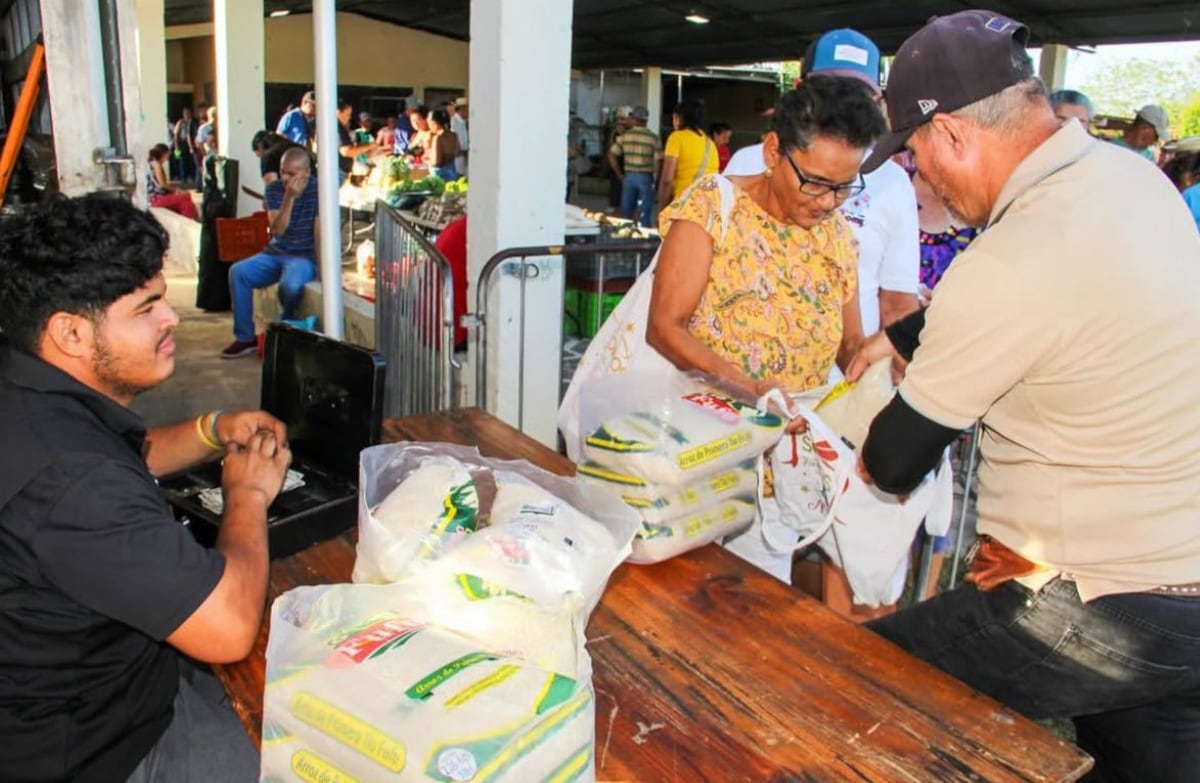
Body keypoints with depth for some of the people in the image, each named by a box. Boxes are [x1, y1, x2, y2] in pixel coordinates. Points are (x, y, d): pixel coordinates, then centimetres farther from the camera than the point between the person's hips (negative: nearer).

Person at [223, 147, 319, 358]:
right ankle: (245, 338, -9)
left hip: (305, 256, -5)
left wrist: (322, 268, -24)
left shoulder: (318, 190, -11)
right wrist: (289, 197, -22)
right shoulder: (274, 189, 1)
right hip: (276, 253, 5)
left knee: (290, 284, -36)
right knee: (238, 272, -18)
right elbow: (277, 230, -11)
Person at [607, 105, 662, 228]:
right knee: (645, 214, 3)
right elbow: (658, 161, -10)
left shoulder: (624, 136, 0)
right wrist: (652, 174, 7)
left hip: (629, 177, 2)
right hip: (646, 177, -2)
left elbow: (612, 156, -2)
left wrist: (620, 174, 6)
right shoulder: (654, 138, -5)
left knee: (626, 213, 11)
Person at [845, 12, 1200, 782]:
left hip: (1100, 619, -9)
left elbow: (895, 464, -11)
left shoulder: (1006, 267, -26)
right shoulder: (1132, 175, 0)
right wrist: (899, 336, 27)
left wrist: (874, 463, 11)